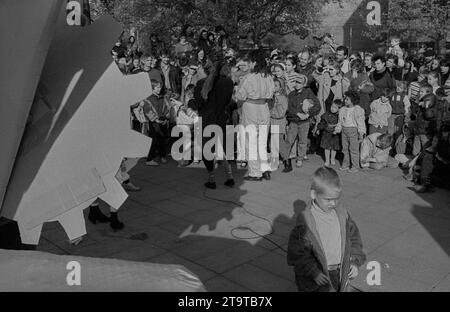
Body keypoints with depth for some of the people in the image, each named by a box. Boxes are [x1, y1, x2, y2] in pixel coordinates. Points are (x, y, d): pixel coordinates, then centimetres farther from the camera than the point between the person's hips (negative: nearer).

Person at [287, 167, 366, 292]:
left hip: (341, 274, 5)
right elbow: (296, 253, -16)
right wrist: (314, 272, -20)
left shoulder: (341, 213, -2)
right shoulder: (306, 220, -19)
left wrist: (355, 262, 2)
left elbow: (354, 237, 11)